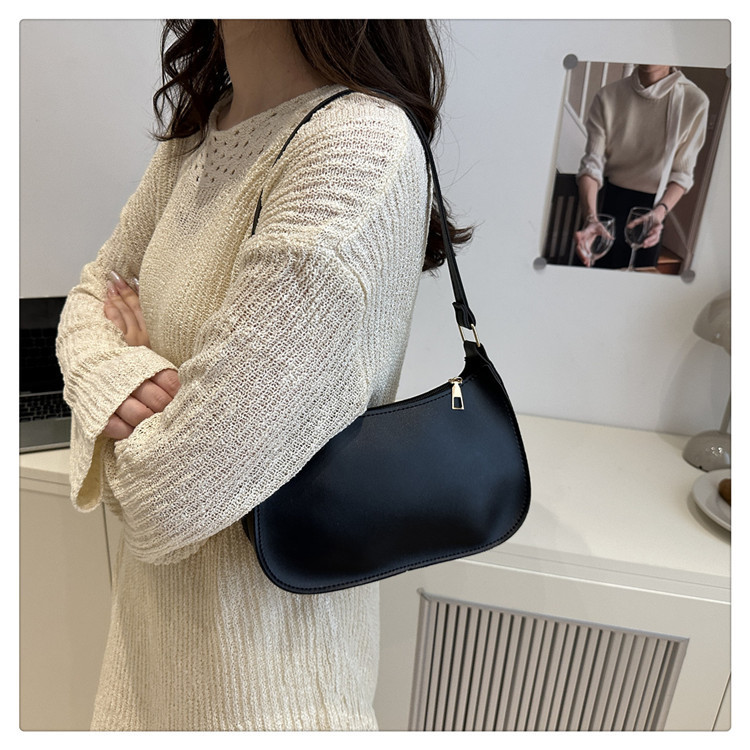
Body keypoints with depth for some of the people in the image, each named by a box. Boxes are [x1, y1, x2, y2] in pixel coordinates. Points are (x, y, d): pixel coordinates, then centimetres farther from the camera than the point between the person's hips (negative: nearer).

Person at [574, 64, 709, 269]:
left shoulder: (695, 102, -9)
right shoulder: (608, 96, -8)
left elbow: (682, 173, -6)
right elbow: (592, 163, -15)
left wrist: (660, 213, -26)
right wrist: (590, 218, -32)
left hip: (651, 208, 0)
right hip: (607, 200, 0)